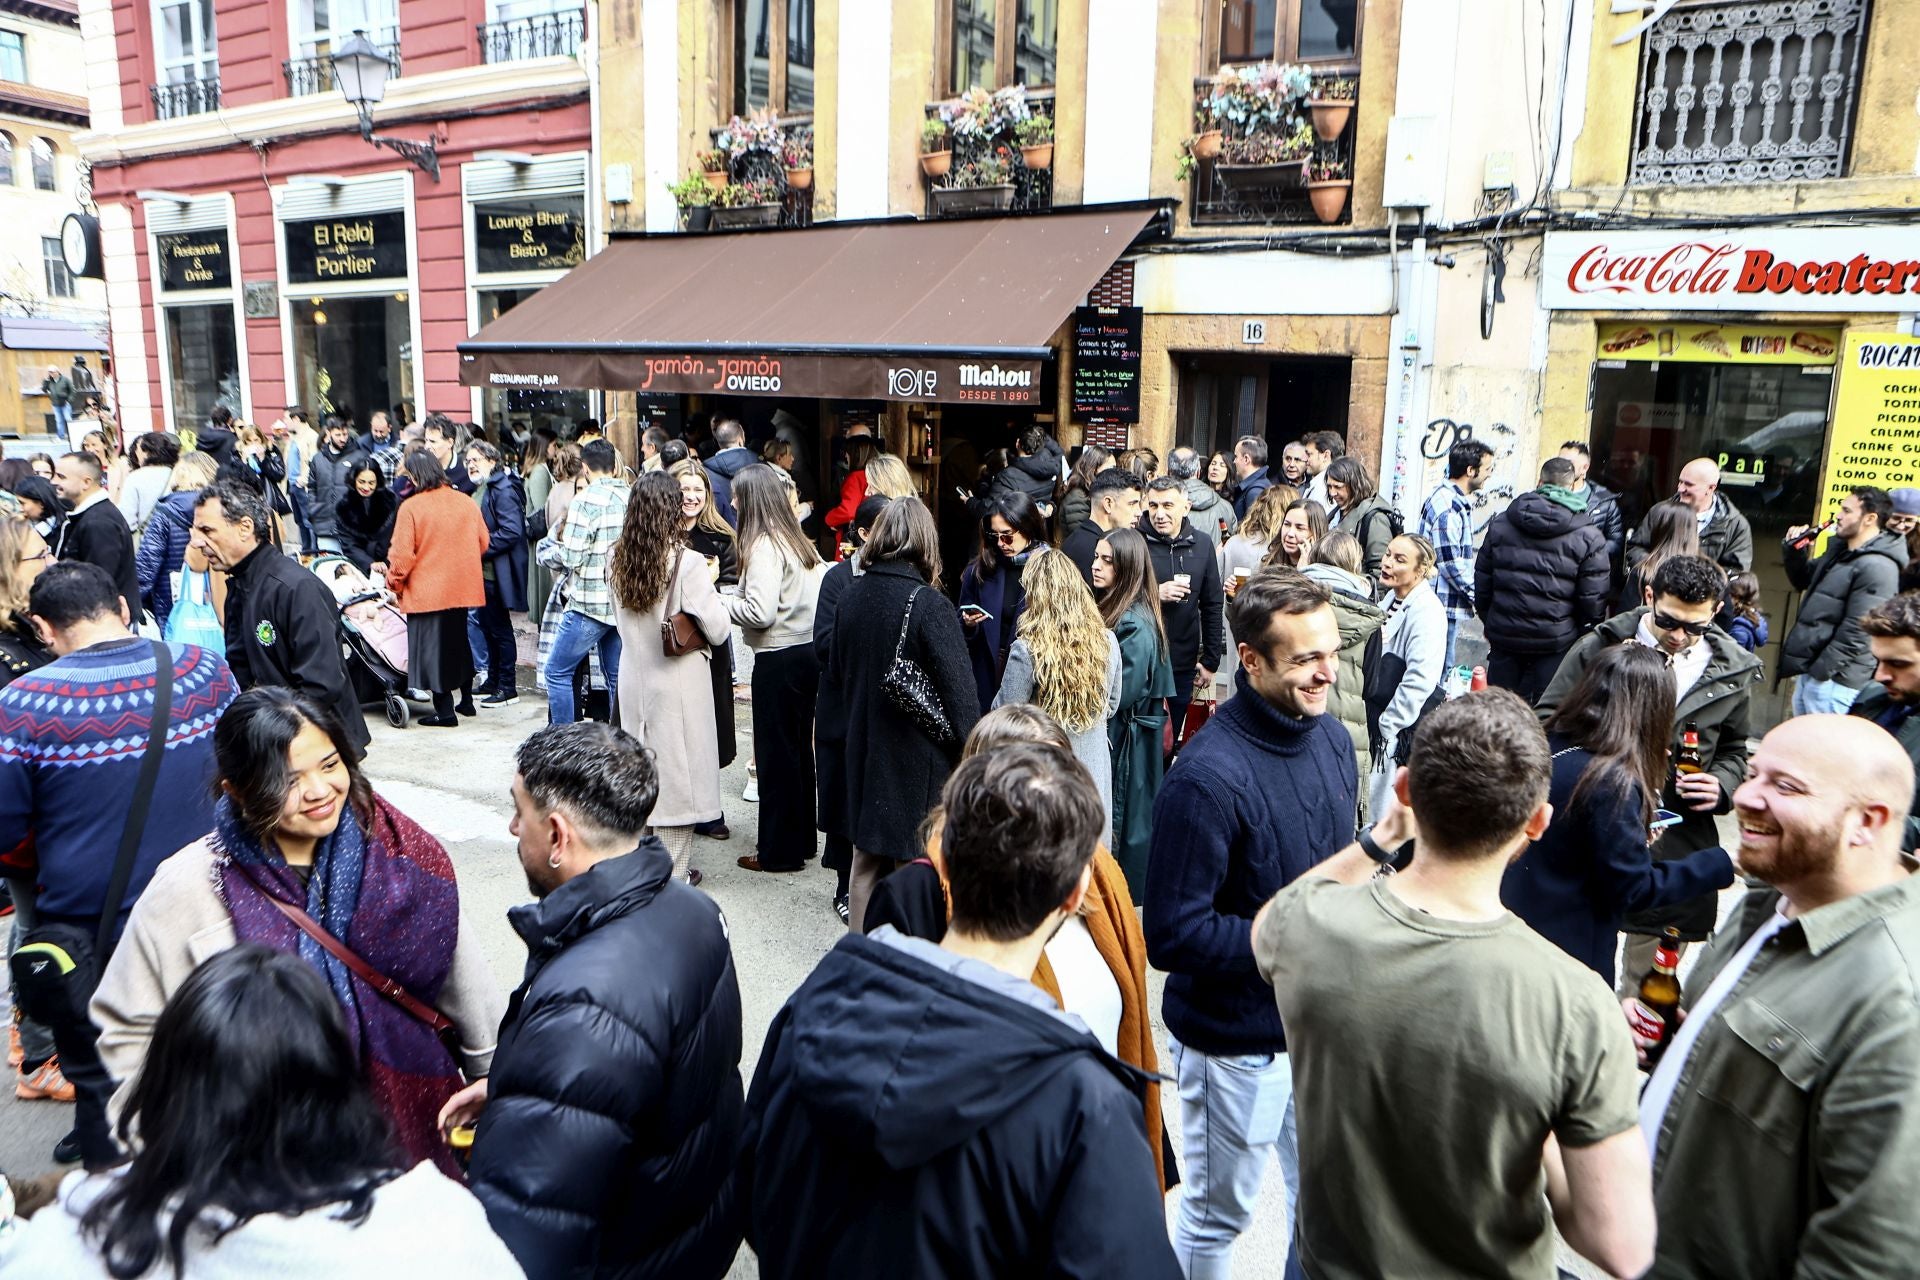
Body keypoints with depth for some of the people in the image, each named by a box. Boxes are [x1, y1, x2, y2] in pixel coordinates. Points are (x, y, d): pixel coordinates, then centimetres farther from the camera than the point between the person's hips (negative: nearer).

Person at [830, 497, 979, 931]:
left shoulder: (851, 595, -1)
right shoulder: (930, 607, -19)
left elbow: (835, 672, 12)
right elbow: (959, 694, -17)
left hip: (864, 750, 6)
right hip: (919, 758, -6)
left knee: (867, 858, 18)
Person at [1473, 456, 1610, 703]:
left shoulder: (1500, 524, 3)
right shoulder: (1589, 538, -7)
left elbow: (1482, 581, 8)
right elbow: (1593, 600, -7)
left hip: (1503, 636, 3)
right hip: (1555, 645, -3)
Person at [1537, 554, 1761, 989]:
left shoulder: (1733, 672, 5)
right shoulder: (1602, 646, -5)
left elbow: (1734, 749, 18)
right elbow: (1547, 721, -1)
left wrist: (1722, 785, -2)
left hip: (1677, 844, 2)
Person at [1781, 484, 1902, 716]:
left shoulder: (1876, 567, -18)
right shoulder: (1840, 549, 11)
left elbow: (1857, 632, -22)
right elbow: (1804, 581, 26)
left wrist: (1821, 670, -19)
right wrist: (1795, 552, 7)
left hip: (1833, 679, -9)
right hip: (1809, 670, 10)